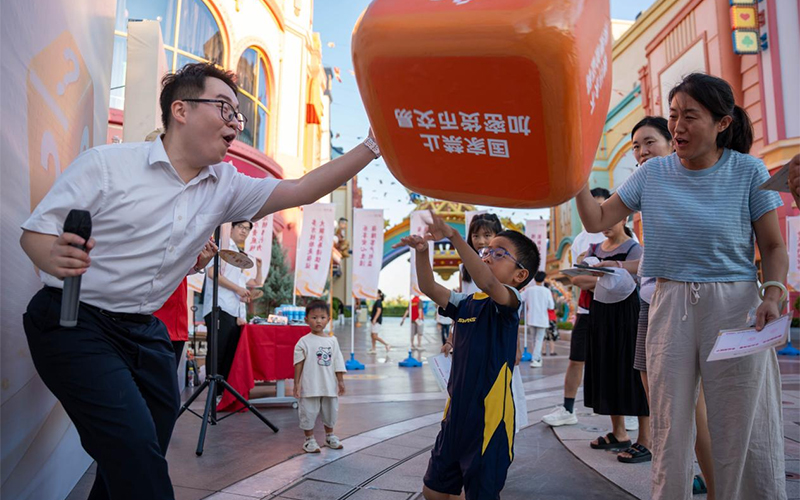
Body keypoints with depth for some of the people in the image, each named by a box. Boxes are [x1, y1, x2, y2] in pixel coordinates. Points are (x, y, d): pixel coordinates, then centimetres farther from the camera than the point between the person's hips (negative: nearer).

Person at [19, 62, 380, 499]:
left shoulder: (225, 186, 4)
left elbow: (301, 190, -2)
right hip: (76, 323, -5)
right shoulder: (105, 164, -9)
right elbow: (35, 231, -7)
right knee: (135, 448, -18)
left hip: (146, 332, 6)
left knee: (138, 461, 10)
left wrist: (373, 145, -10)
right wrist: (54, 259, -32)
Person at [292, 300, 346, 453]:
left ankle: (330, 436, 35)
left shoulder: (332, 340, 3)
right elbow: (299, 364, -5)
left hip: (329, 385, 4)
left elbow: (337, 362, 6)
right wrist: (297, 384, -7)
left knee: (331, 411, 16)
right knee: (309, 412, 4)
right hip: (310, 386, -4)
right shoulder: (304, 341, -7)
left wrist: (340, 381, 4)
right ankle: (309, 439, 20)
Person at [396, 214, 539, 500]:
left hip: (490, 421, -7)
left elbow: (487, 282, -33)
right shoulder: (468, 303, 8)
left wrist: (454, 237, -41)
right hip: (457, 415, 7)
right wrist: (422, 252, -11)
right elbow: (429, 288, 6)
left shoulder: (508, 301, -12)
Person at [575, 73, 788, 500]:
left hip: (734, 305, -2)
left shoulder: (748, 171, -2)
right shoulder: (652, 175, 4)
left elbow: (773, 245, 2)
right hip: (670, 306, 2)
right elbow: (597, 221, 5)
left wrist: (773, 293, -14)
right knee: (669, 430, 10)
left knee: (744, 433, 4)